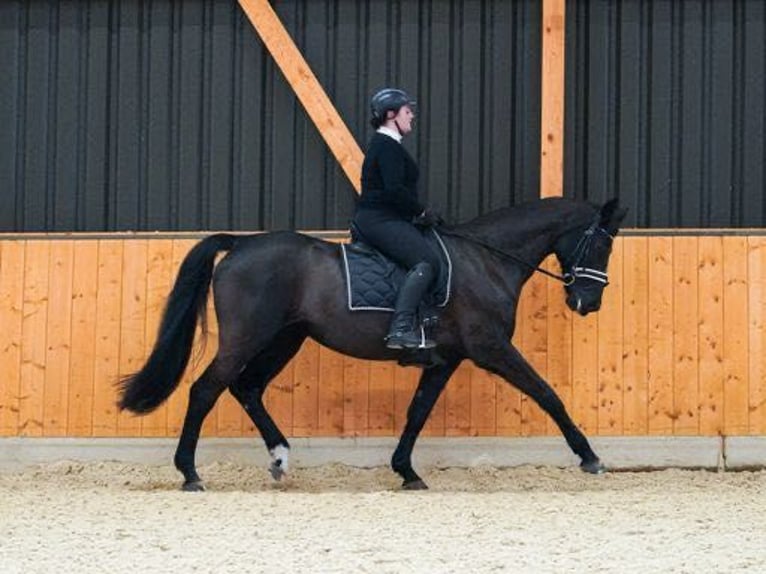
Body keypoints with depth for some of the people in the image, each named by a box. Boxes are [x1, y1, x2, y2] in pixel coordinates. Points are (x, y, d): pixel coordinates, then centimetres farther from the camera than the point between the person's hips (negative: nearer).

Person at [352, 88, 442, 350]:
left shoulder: (386, 145, 23)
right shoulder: (388, 146, -11)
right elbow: (395, 190, -22)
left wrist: (418, 214, 19)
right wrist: (422, 213, -11)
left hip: (380, 220, 12)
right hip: (380, 220, -12)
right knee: (426, 261, -25)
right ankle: (401, 329, -36)